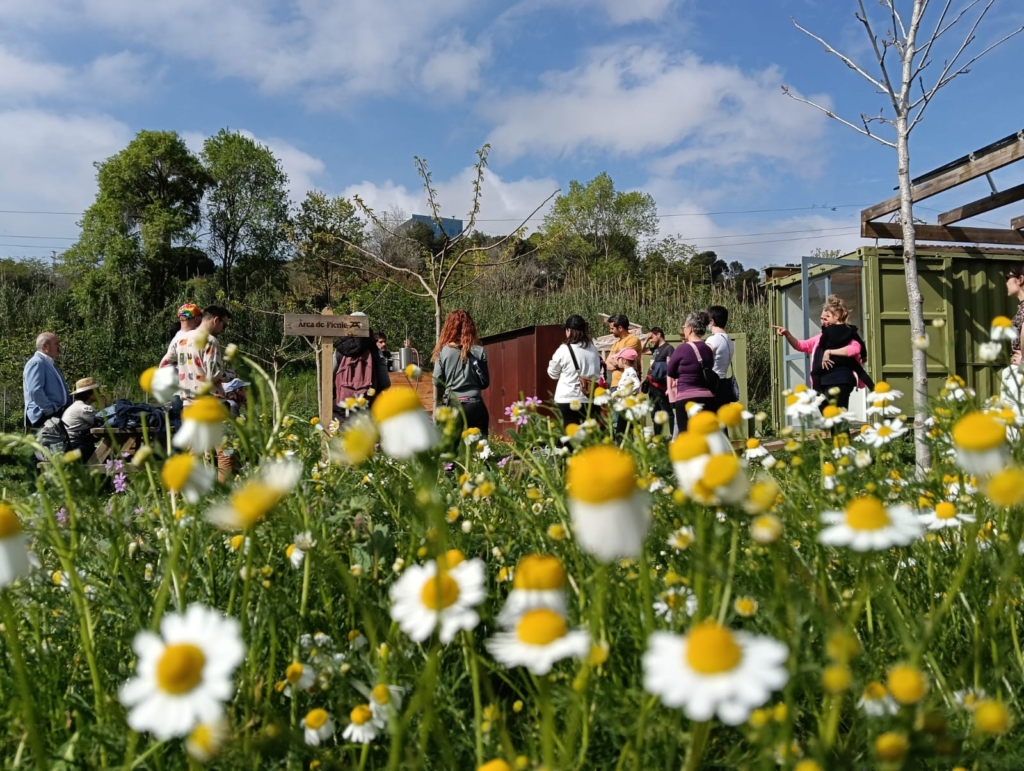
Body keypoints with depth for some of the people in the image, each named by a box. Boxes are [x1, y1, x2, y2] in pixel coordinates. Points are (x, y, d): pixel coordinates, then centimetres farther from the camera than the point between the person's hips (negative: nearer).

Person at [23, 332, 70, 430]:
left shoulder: (49, 364, 24)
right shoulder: (37, 363, -8)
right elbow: (35, 391, -21)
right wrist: (51, 410, -19)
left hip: (56, 414, 10)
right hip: (43, 416, -10)